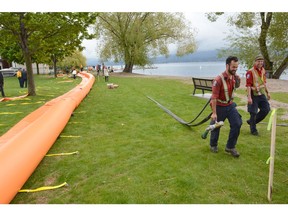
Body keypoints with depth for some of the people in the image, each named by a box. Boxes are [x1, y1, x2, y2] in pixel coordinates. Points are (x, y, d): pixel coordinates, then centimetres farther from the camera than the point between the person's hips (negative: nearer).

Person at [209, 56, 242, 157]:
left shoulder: (235, 77, -4)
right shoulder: (218, 79, -25)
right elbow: (214, 97, -24)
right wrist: (214, 113, -23)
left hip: (230, 105, 6)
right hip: (219, 106, -6)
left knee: (237, 124, -3)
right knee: (216, 126, 10)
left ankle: (230, 147, 13)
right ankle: (213, 145, 34)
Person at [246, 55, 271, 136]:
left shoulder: (263, 70, 8)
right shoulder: (250, 72, -16)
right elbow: (248, 85, -19)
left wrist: (267, 92, 21)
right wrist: (249, 97, -23)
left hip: (262, 94, 7)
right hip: (254, 95, -7)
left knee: (266, 109, 8)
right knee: (253, 113, 1)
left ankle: (251, 121, 25)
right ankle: (253, 130, 16)